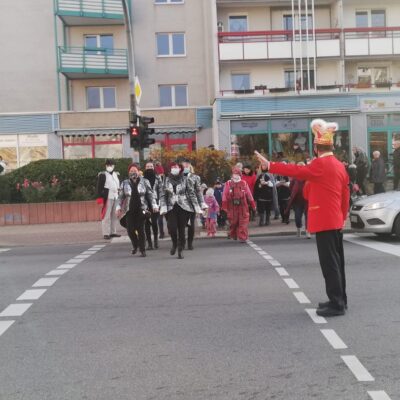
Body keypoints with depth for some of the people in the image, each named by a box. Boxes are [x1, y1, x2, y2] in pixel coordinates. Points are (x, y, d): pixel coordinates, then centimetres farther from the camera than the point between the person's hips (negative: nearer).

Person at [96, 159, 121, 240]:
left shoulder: (116, 174, 17)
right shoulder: (102, 175, -3)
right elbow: (99, 187, -8)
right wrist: (100, 199, -15)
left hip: (116, 198, 6)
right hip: (107, 198, -6)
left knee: (115, 215, 9)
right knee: (106, 216, -5)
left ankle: (113, 232, 18)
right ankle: (106, 233, -1)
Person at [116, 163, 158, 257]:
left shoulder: (144, 182, 4)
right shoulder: (125, 183, 8)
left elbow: (150, 195, 4)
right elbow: (121, 197, 12)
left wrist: (154, 205, -4)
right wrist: (119, 207, 4)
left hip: (141, 210, -2)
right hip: (129, 210, 2)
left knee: (141, 230, -3)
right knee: (130, 230, -4)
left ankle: (142, 250, 9)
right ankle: (135, 245, 25)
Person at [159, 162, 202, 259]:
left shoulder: (186, 179, 2)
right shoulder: (166, 180, 8)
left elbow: (192, 194, 1)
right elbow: (162, 195, 8)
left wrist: (197, 207, -3)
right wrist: (163, 207, -4)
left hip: (184, 207, -1)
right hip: (171, 207, 1)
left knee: (181, 229, -1)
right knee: (171, 227, -13)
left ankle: (180, 250, 16)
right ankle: (174, 243, 18)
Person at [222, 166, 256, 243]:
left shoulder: (244, 183, 7)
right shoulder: (228, 184, 4)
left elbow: (249, 195, 10)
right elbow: (225, 196, 1)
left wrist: (253, 205, 11)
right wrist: (224, 206, -5)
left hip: (243, 206, 0)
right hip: (232, 206, 0)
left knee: (243, 222, -4)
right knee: (233, 222, 7)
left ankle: (243, 238, -3)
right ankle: (234, 236, 28)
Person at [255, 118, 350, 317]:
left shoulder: (320, 164, -14)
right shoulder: (339, 165, 12)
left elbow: (297, 171, -18)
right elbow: (345, 196, 15)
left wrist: (270, 165, -14)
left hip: (324, 221, -9)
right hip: (335, 221, 9)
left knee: (329, 263, -5)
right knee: (336, 261, 15)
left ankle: (336, 304, -1)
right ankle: (339, 299, 25)